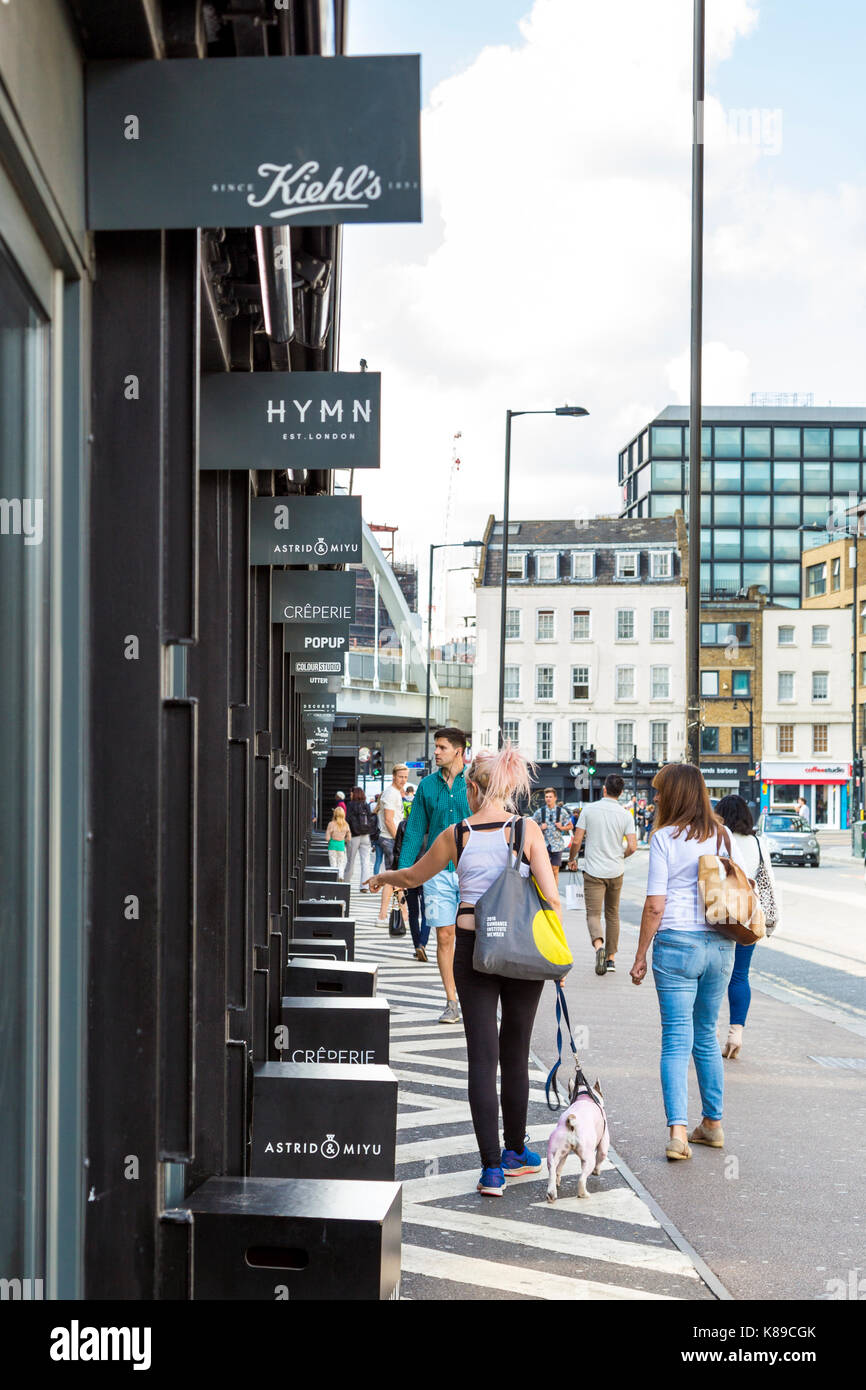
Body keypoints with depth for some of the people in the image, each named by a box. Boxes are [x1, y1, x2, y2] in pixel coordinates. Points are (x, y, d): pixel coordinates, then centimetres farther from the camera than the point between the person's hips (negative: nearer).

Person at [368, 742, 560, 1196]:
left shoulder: (456, 835, 0)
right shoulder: (527, 830, -3)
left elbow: (413, 876, 16)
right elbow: (550, 896, -8)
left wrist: (380, 878, 36)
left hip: (473, 949, -1)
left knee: (482, 1056, 1)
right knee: (515, 1053, 15)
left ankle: (493, 1168, -4)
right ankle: (515, 1152, 30)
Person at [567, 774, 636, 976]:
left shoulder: (589, 809, -5)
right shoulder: (626, 815, -2)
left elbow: (576, 841, -6)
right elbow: (632, 846, -8)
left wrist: (572, 859, 12)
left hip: (593, 870, -2)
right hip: (616, 871, 2)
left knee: (593, 913, -4)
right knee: (612, 915, 15)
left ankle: (598, 946, -32)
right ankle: (611, 958, 20)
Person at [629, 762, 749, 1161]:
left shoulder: (665, 838, -8)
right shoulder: (724, 836, 7)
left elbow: (655, 906, -10)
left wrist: (640, 956, -1)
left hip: (676, 943, -5)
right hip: (720, 945, 5)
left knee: (676, 1038, -2)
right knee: (706, 1034, 18)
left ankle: (678, 1129, -12)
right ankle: (713, 1124, 25)